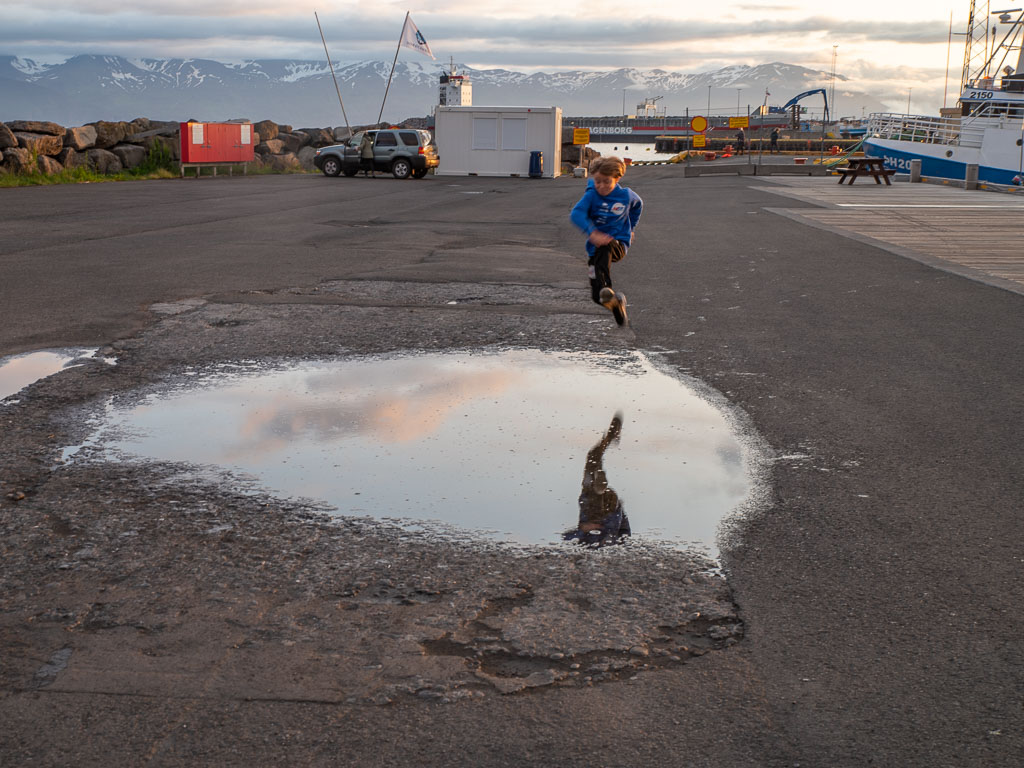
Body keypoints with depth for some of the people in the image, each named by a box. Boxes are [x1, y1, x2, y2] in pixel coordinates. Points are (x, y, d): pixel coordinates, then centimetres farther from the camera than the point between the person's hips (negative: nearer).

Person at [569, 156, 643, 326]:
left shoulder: (626, 195, -3)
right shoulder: (591, 195, -10)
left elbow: (638, 205, 23)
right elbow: (576, 214, -28)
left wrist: (631, 227, 17)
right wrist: (592, 232, -42)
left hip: (619, 243, -1)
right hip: (595, 247, 2)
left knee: (605, 247, -40)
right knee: (596, 296, -2)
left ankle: (607, 290, -53)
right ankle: (616, 303, 29)